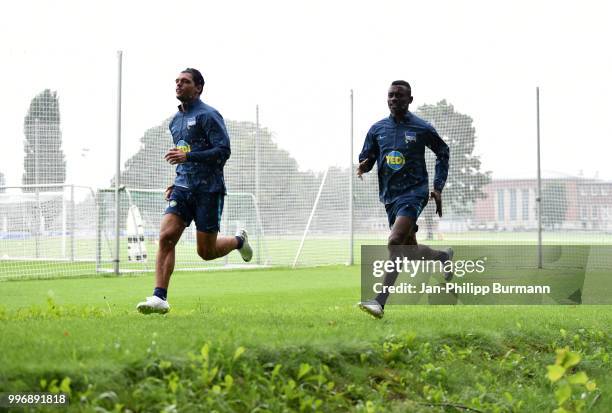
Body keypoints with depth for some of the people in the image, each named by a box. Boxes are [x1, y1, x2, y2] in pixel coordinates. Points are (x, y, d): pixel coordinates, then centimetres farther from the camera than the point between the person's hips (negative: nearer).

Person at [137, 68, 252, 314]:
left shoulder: (208, 115, -7)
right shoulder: (175, 121, 17)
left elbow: (223, 151, -16)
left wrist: (187, 156, -23)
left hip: (209, 189, -6)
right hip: (183, 187, 6)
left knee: (206, 252, 0)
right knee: (166, 236, -14)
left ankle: (239, 240, 32)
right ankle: (159, 298, -16)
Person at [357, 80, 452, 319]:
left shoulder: (421, 128, -2)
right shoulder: (377, 129, 8)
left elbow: (443, 152, 12)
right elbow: (367, 157, 15)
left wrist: (438, 187, 6)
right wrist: (363, 165, -11)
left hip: (414, 191, -6)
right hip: (390, 196, 6)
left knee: (395, 243, -23)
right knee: (410, 250, 14)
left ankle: (380, 302, -30)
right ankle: (444, 257, 47)